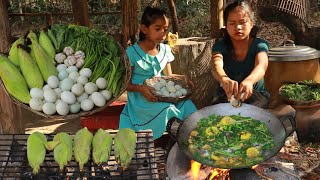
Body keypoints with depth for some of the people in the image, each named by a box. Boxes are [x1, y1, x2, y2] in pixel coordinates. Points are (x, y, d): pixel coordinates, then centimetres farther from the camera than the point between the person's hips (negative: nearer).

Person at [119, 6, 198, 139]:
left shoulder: (165, 50, 8)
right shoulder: (132, 52, -8)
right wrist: (141, 88, -25)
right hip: (140, 101, -5)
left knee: (187, 104, -22)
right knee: (166, 109, -33)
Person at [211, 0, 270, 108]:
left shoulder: (259, 45, -11)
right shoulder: (221, 45, -9)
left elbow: (261, 66, -33)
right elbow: (217, 65, -31)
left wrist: (249, 80, -58)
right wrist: (224, 79, -57)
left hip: (256, 93, -1)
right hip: (226, 94, 1)